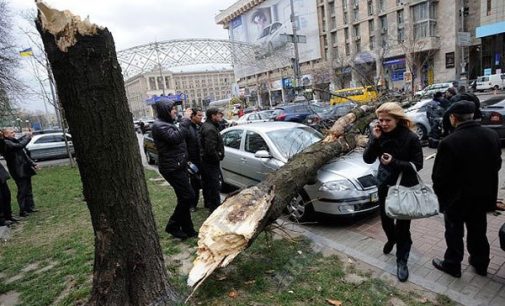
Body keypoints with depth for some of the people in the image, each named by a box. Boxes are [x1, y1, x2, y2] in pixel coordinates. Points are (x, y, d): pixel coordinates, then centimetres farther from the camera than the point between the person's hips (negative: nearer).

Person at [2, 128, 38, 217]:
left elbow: (23, 154, 21)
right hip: (19, 171, -9)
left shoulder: (13, 141, 17)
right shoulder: (6, 143, -13)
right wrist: (28, 137, -17)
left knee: (28, 189, 14)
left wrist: (32, 163, 17)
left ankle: (30, 207, 23)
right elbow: (20, 145, -30)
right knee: (22, 191, -5)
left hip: (25, 170, 9)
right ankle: (23, 211, 3)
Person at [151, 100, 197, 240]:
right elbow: (175, 138, -29)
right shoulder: (159, 125, -14)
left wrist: (185, 161, 20)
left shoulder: (168, 123, 18)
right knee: (188, 196, -8)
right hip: (172, 168, -10)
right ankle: (173, 226, 7)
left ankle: (188, 229, 20)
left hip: (178, 166, 10)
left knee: (184, 198, 11)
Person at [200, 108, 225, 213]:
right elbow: (210, 149, -29)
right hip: (211, 162, -11)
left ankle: (208, 203, 39)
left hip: (205, 160, 11)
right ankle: (215, 207, 3)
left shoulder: (206, 125, 11)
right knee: (214, 186, -4)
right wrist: (218, 157, -15)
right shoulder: (210, 129, -24)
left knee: (207, 183, 23)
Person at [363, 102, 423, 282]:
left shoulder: (410, 138, -17)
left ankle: (402, 262, 21)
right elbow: (368, 159, -11)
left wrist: (394, 162, -29)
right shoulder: (379, 134, -6)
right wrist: (375, 140, -24)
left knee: (403, 225, 3)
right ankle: (392, 239, 52)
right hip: (384, 184, 4)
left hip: (405, 187, -4)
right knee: (385, 219, 19)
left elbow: (417, 165, -14)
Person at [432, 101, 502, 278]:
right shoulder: (492, 136, -7)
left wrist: (439, 193, -1)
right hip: (483, 195, 6)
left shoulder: (449, 142, -27)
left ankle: (452, 265, 29)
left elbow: (440, 175, -19)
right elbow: (496, 165, 5)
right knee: (478, 232, 23)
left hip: (457, 198, -5)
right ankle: (480, 264, 41)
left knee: (454, 233, 13)